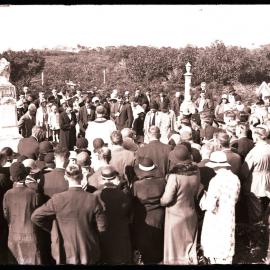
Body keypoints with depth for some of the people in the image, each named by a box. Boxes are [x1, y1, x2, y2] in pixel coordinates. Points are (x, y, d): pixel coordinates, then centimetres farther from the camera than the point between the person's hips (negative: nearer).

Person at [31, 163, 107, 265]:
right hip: (91, 255, 0)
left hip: (69, 255, 0)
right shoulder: (92, 199, -17)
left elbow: (35, 217, -8)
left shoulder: (57, 199, -16)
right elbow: (102, 227, -10)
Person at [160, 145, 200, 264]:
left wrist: (159, 202, -2)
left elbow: (167, 199, -21)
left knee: (175, 245, 14)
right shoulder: (196, 171, -10)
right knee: (189, 244, 23)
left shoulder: (175, 175, -27)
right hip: (191, 214, 5)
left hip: (176, 215, -5)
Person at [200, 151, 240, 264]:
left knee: (214, 247, 13)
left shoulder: (216, 181, -25)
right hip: (229, 219, 6)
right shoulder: (235, 178, -4)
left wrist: (204, 199, -7)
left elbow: (210, 207, -25)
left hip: (216, 220, -6)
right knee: (226, 247, 22)